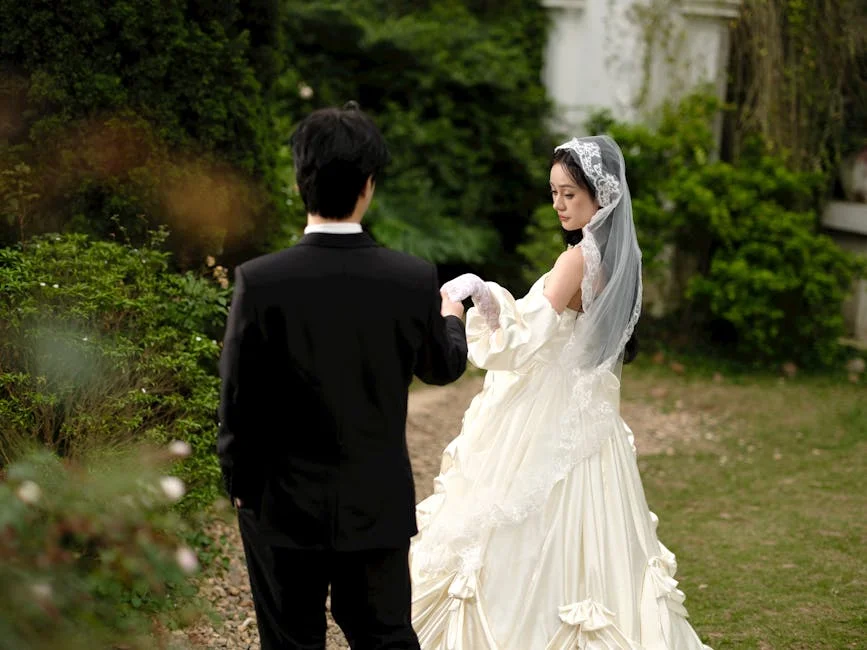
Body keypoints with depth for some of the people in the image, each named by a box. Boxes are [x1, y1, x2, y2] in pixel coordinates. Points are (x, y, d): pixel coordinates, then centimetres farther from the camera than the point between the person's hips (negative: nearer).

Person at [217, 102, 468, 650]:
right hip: (379, 508, 2)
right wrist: (450, 319, 31)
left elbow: (238, 400, -11)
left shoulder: (260, 281, -18)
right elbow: (443, 367, 8)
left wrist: (239, 483, 6)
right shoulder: (414, 280, -11)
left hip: (285, 508, -2)